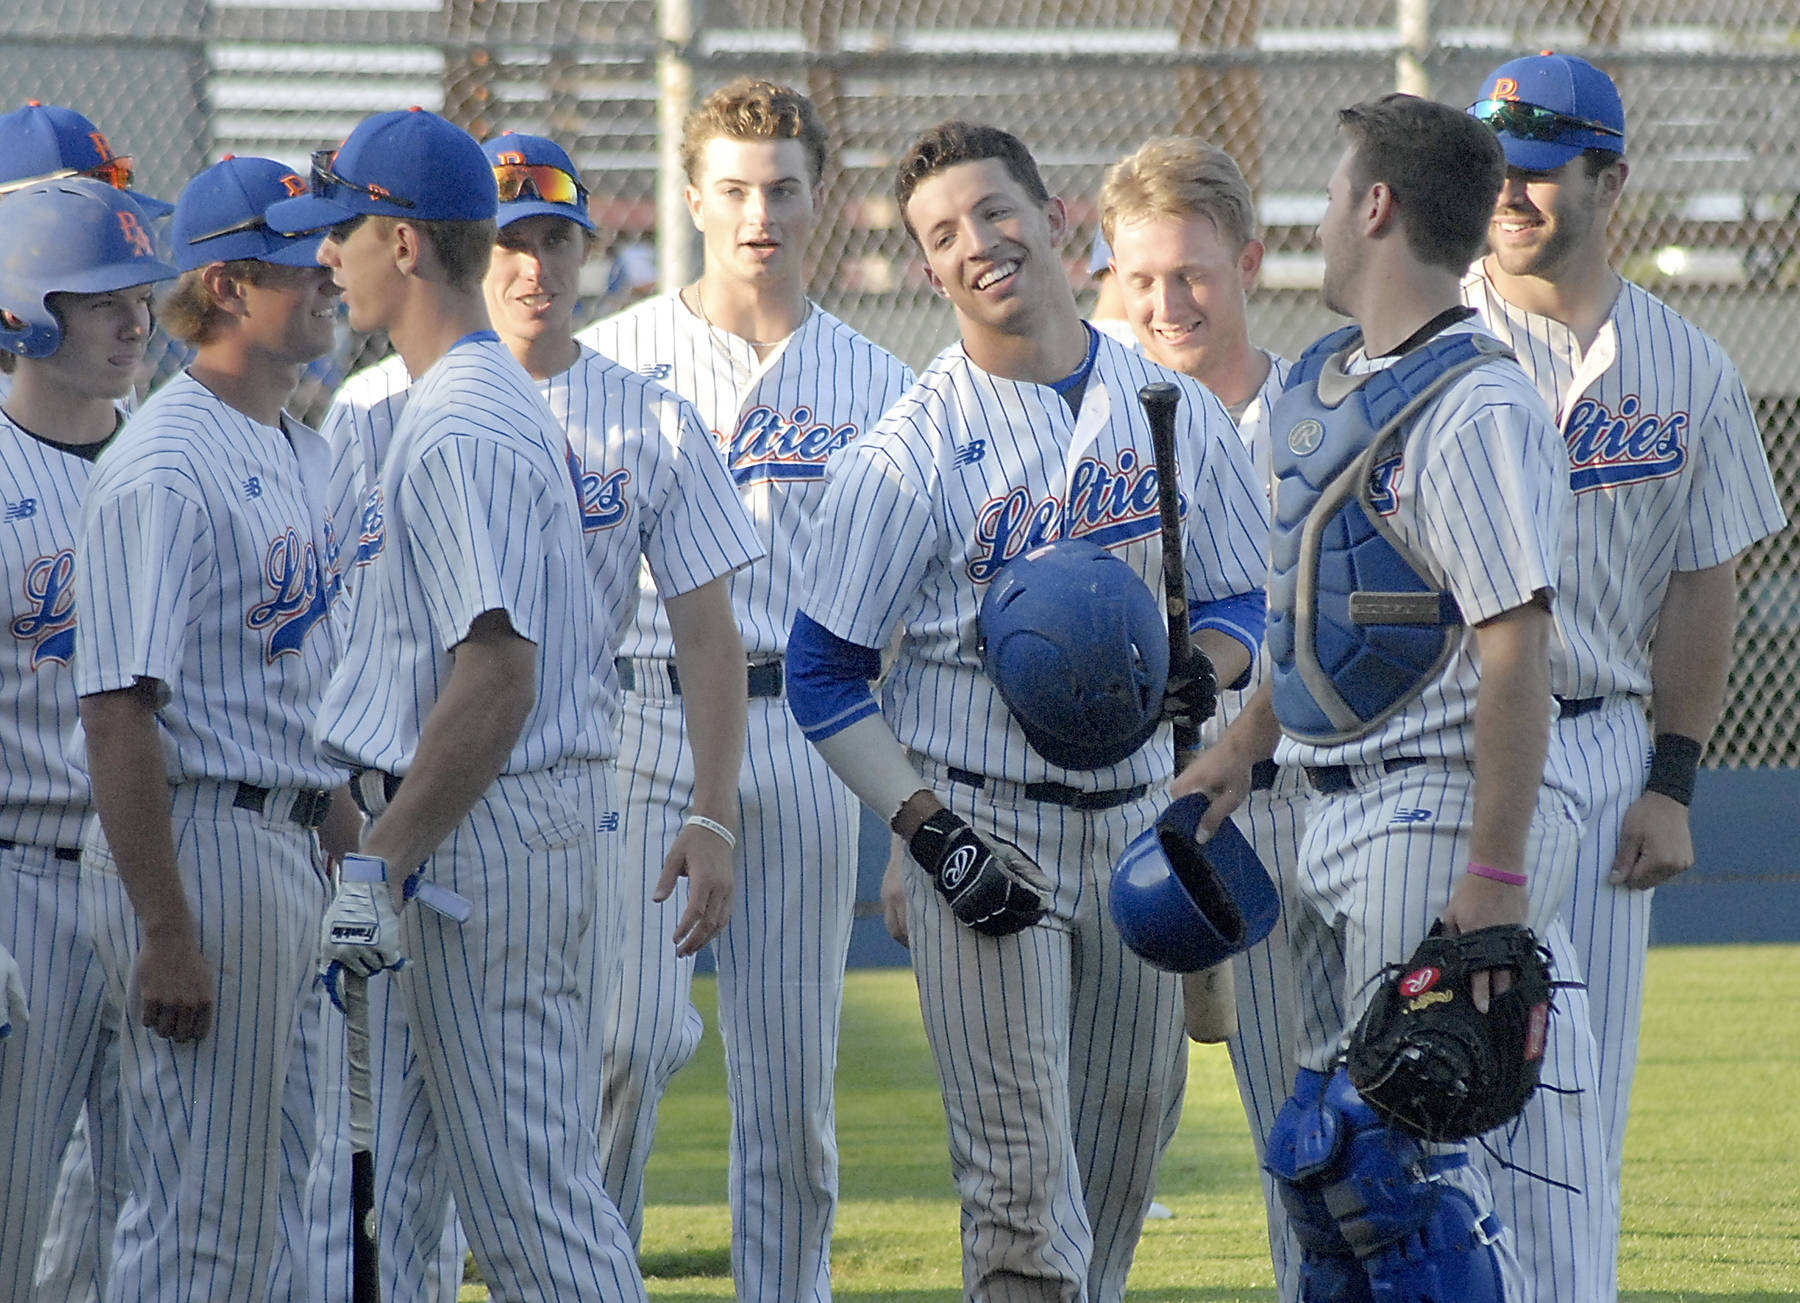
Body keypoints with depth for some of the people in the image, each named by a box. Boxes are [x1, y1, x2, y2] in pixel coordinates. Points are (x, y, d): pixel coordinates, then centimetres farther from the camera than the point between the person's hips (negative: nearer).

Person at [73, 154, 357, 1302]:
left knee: (255, 1205, 13)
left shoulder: (304, 453, 15)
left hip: (293, 847, 10)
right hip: (200, 847, -10)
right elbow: (117, 711, -21)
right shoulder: (166, 467, -16)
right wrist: (166, 931, -24)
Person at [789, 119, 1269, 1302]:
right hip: (983, 826, -4)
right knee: (1022, 1177, -9)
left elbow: (1238, 609, 12)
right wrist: (932, 833, -15)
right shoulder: (910, 452, -8)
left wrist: (1169, 683, -11)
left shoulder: (1178, 412, 4)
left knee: (1127, 1147, 11)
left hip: (1134, 817, 4)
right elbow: (825, 674, -5)